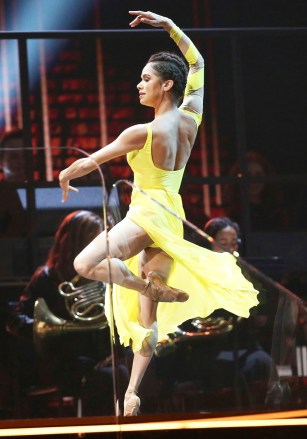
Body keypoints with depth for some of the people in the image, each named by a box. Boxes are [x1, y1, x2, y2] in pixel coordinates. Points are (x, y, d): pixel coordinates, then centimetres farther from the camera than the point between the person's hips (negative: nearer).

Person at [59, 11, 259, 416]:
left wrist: (65, 176, 14)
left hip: (147, 213, -8)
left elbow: (92, 161, -5)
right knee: (148, 316, 8)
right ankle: (134, 389, 7)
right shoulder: (191, 118, 1)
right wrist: (169, 26, 15)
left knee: (85, 265, -23)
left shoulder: (145, 133, -16)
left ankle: (157, 290, -17)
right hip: (172, 218, 8)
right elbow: (196, 63, 17)